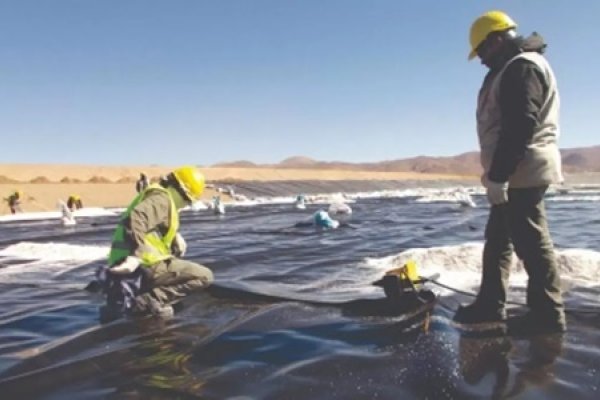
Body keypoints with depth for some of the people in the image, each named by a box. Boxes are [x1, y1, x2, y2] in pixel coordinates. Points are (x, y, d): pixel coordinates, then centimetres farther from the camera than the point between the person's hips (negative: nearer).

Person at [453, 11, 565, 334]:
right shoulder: (513, 68, 21)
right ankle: (490, 305, 21)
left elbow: (520, 127, -23)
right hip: (516, 174, 11)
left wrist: (497, 176, -24)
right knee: (498, 237, 13)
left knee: (531, 242, -5)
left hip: (523, 173, -11)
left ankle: (548, 314, 6)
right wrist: (497, 174, 19)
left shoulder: (522, 67, -13)